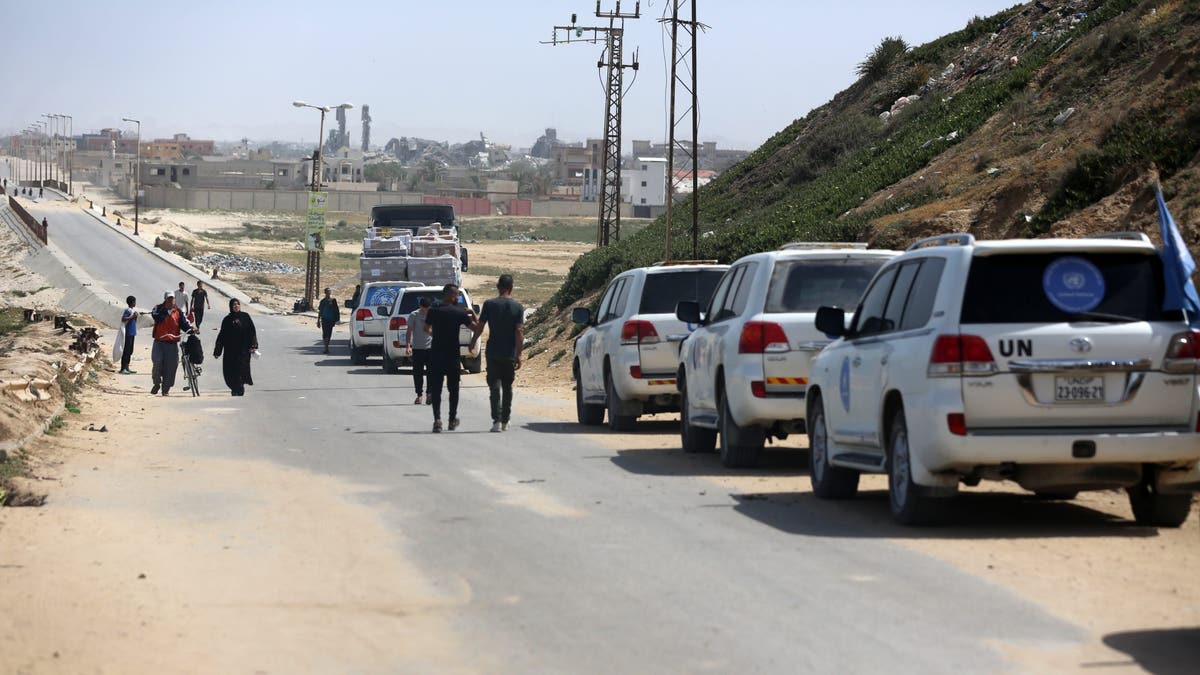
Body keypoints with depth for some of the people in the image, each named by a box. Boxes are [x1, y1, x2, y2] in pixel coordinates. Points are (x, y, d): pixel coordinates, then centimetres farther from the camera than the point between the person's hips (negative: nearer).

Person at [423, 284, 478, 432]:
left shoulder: (433, 311, -1)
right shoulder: (459, 312, -7)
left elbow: (425, 328, 14)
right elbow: (475, 327, -1)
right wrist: (472, 313, 14)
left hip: (435, 354, 1)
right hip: (452, 355, -1)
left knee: (435, 388, 2)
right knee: (453, 388, 14)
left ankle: (437, 419, -14)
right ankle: (453, 420, 22)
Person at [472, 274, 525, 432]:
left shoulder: (489, 304, -4)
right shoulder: (517, 307, -2)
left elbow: (479, 326, -1)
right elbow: (519, 331, -7)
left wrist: (473, 342, 17)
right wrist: (519, 355, -6)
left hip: (493, 353, -1)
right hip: (510, 354, 1)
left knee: (495, 386, -2)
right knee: (507, 387, 13)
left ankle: (497, 420, -15)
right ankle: (505, 421, 16)